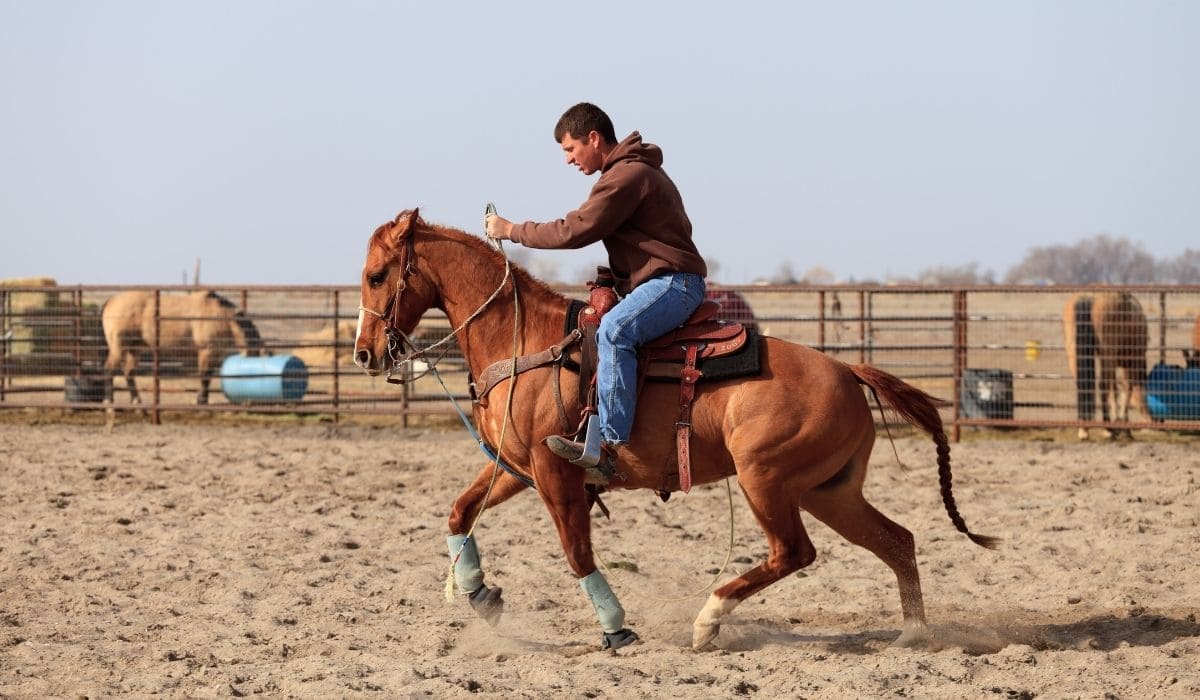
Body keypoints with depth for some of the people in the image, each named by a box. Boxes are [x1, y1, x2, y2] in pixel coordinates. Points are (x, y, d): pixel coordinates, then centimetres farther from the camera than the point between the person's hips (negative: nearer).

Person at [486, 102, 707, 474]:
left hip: (674, 282, -12)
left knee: (614, 329, -34)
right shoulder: (633, 170, 20)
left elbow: (574, 231, -18)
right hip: (657, 281, 12)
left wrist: (511, 230, -8)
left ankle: (610, 444, -43)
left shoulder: (626, 177, -15)